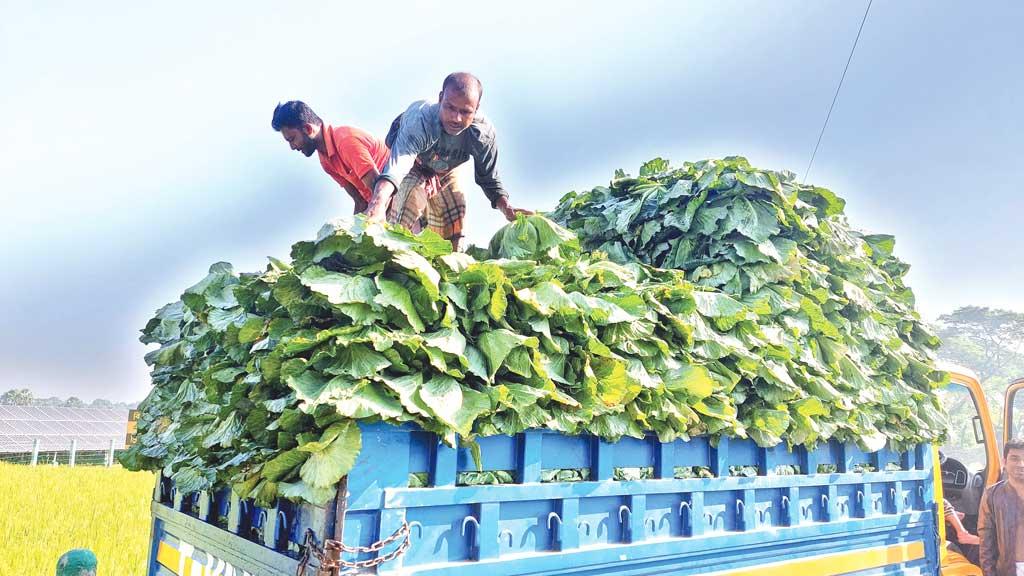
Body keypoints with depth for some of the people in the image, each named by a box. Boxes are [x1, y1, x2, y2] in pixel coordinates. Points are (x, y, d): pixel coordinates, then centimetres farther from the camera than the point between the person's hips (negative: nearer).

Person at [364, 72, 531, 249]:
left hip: (446, 173, 4)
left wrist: (506, 208, -35)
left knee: (452, 237, 7)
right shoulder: (419, 119, -45)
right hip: (413, 169, -4)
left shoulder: (484, 132, -32)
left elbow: (489, 178, -16)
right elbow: (396, 167, -63)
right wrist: (378, 203, -82)